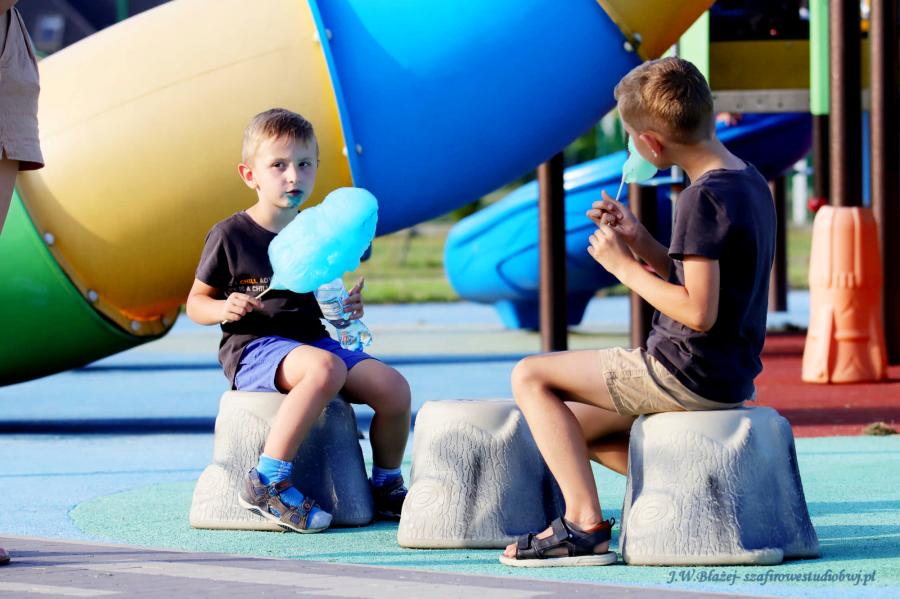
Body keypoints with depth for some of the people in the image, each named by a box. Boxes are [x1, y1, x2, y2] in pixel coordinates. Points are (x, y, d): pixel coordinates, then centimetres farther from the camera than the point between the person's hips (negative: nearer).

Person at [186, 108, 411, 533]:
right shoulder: (230, 236, -3)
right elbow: (196, 303, 2)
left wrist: (347, 309, 1)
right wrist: (223, 309, -20)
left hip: (312, 339, 6)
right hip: (253, 347, -6)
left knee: (394, 387, -14)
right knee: (326, 368, -38)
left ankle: (386, 486, 12)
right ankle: (269, 482, -33)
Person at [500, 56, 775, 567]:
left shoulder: (704, 199, -20)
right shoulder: (750, 182, 10)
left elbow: (698, 311, -25)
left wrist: (624, 265, -14)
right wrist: (642, 243, 6)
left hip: (688, 375, -10)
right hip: (731, 378, 10)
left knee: (531, 377, -1)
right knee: (575, 428, 23)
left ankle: (586, 522, -8)